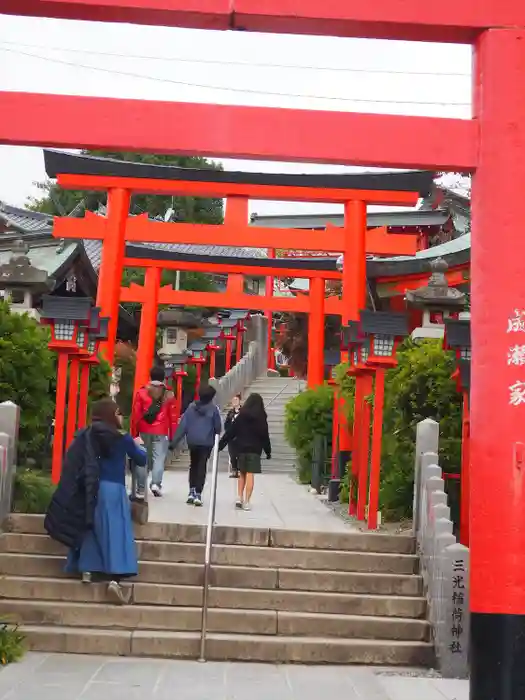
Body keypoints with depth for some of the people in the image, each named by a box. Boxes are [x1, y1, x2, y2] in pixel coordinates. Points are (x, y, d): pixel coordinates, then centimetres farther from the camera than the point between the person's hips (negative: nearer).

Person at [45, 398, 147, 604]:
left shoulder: (87, 436, 4)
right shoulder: (122, 438, -5)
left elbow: (75, 464, 11)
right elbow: (141, 460, 6)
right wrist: (137, 445, 26)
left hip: (92, 489, 4)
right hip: (113, 489, -4)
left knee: (90, 530, 15)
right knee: (115, 533, -5)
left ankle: (87, 571, 15)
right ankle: (114, 579, -14)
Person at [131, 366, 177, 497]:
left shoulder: (141, 393, 2)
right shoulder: (169, 395, 2)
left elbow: (135, 414, 1)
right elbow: (173, 417, 2)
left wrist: (134, 434, 7)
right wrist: (173, 436, 9)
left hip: (144, 432, 1)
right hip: (161, 433, -1)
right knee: (159, 457, 1)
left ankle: (141, 489, 9)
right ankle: (156, 483, -18)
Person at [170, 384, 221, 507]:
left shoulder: (191, 407, -1)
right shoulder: (213, 409, -7)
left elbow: (183, 425, -4)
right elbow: (218, 427, -2)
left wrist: (174, 442, -4)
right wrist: (215, 436, 21)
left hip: (192, 442, 3)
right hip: (206, 442, -2)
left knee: (193, 466, 19)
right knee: (202, 467, 3)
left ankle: (192, 492, 15)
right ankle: (197, 494, -3)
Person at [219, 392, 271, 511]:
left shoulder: (241, 416, 2)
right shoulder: (261, 418, 0)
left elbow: (230, 431, 0)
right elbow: (265, 436, 2)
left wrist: (221, 444, 3)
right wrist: (268, 451, 10)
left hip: (241, 448, 2)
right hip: (255, 449, -2)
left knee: (242, 473, 14)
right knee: (250, 474, -3)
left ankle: (239, 497, 7)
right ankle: (246, 501, -5)